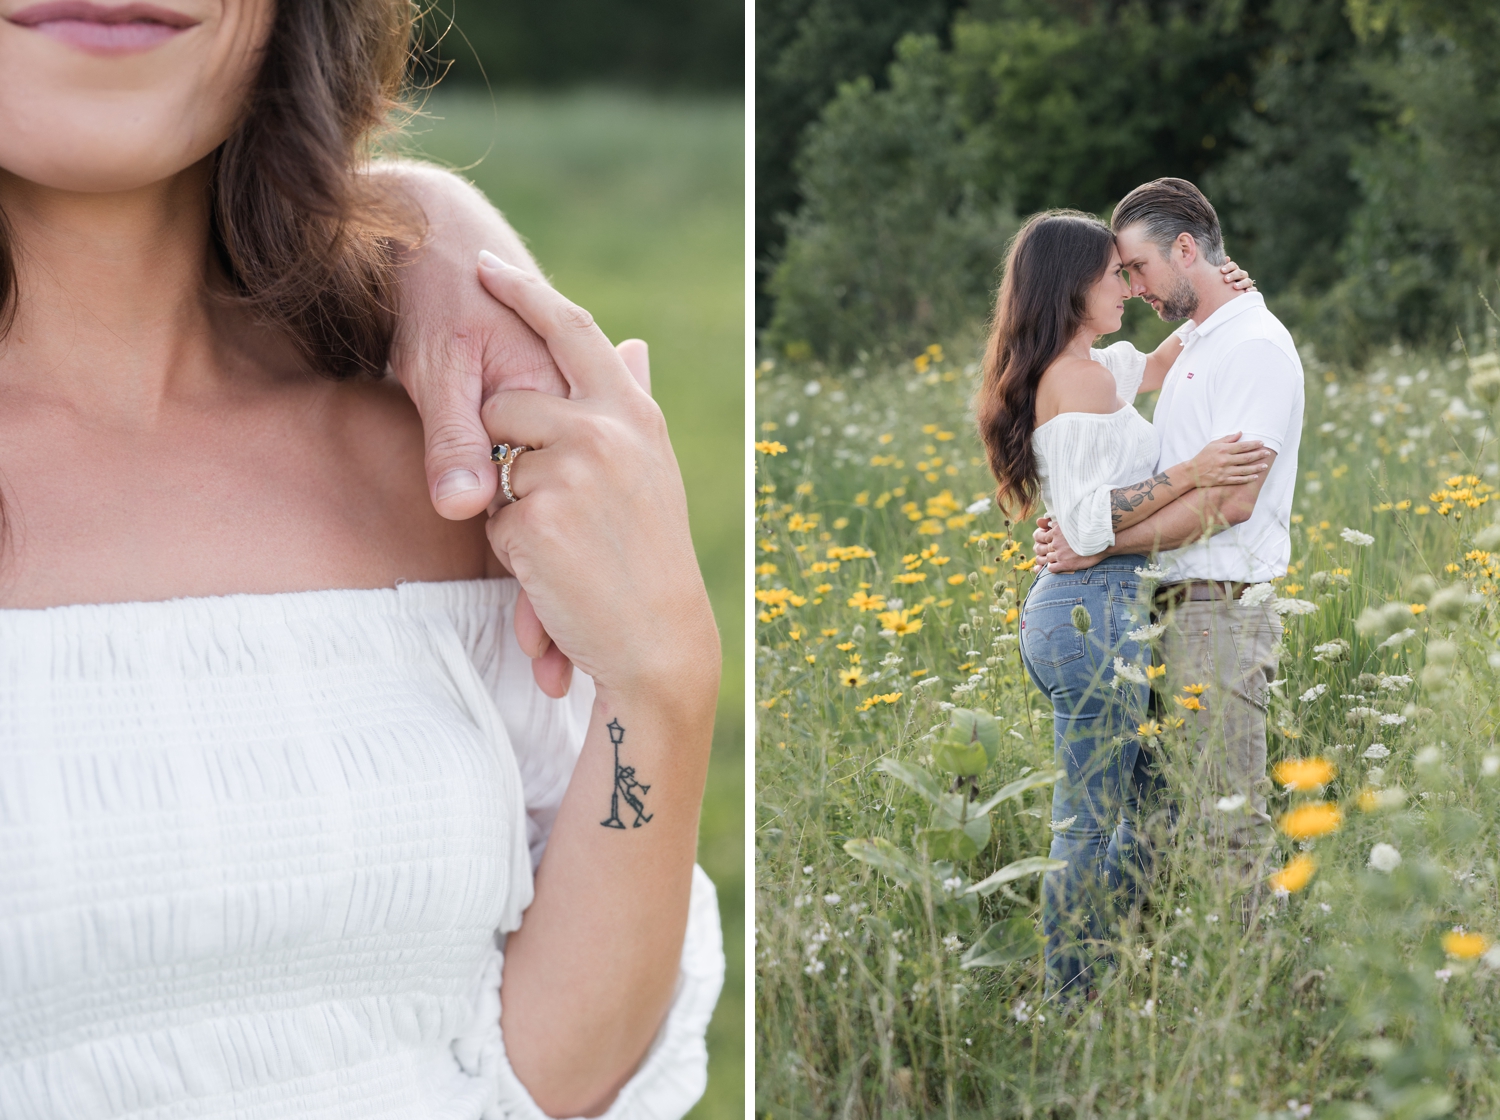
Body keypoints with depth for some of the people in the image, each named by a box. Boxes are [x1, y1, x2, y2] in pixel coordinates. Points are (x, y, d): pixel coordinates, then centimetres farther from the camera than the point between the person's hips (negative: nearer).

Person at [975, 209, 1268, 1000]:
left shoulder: (1088, 370, 15)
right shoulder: (1078, 378, -14)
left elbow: (1154, 367, 35)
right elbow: (1089, 522, -21)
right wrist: (1191, 474, -24)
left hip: (1078, 608, 10)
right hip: (1097, 609, -10)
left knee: (1148, 804, 15)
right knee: (1089, 824, -3)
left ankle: (1085, 986, 21)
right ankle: (1072, 1002, 5)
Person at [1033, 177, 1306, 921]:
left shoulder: (1256, 346, -11)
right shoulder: (1193, 348, 20)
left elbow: (1229, 498, -20)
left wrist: (1104, 543, -17)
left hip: (1224, 610, -9)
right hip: (1179, 606, 10)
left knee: (1227, 817, -6)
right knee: (1179, 811, 10)